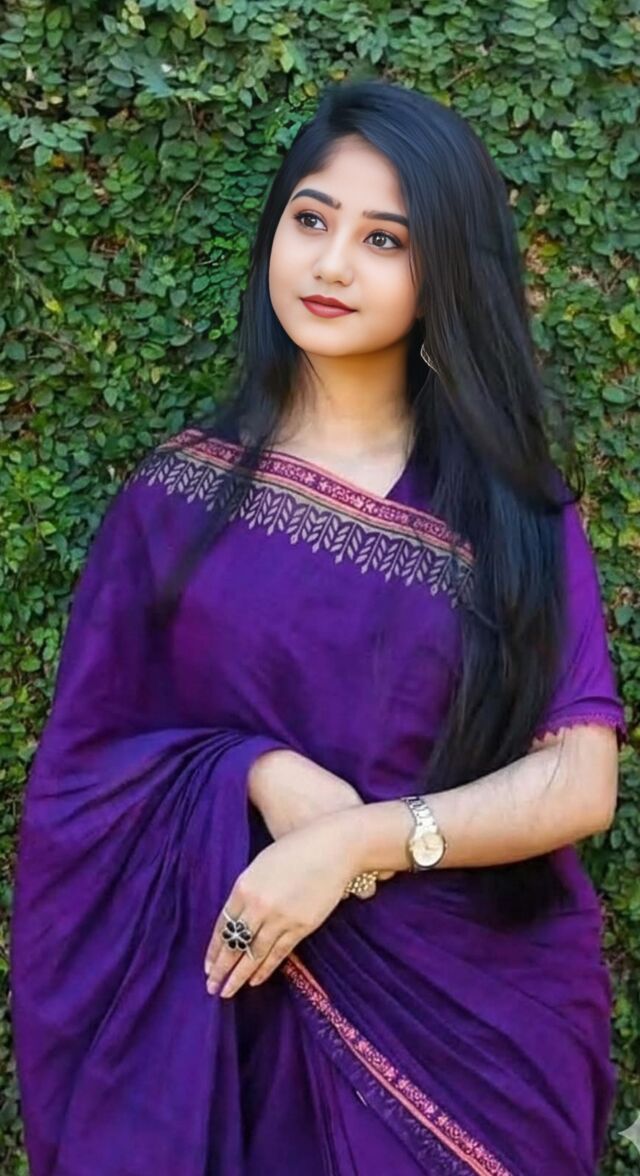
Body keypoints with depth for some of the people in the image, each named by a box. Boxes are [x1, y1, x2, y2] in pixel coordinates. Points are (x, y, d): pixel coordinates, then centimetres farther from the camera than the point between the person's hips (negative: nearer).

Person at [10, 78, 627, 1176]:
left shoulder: (515, 506, -4)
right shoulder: (181, 491, -3)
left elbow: (580, 782, -10)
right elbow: (88, 757, -2)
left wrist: (357, 841, -22)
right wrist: (259, 774, -19)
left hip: (478, 1007, 0)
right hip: (240, 999, 0)